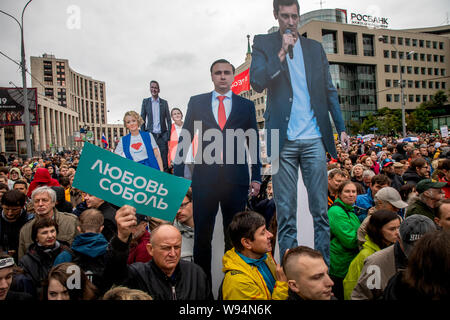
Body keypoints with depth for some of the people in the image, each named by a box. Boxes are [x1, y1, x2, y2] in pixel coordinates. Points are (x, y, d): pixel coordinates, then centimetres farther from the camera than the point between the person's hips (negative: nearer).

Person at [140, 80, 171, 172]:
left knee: (164, 160, -2)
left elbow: (168, 120, 9)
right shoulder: (145, 101, 8)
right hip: (150, 134, 0)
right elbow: (142, 119, 8)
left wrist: (168, 134, 0)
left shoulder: (164, 102, 9)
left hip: (162, 135, 0)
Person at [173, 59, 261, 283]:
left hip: (236, 178, 0)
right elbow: (185, 139, 7)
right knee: (202, 234, 7)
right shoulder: (196, 102, 9)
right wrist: (178, 174, 1)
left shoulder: (246, 105, 9)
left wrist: (256, 177, 4)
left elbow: (253, 143, 9)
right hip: (204, 177, 0)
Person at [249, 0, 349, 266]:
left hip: (314, 138, 3)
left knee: (321, 210, 5)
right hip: (283, 140, -2)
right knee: (285, 213, 2)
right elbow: (257, 82, -5)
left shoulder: (315, 47, 17)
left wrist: (341, 127, 11)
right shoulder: (263, 43, 10)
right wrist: (282, 52, -11)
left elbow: (329, 91, 17)